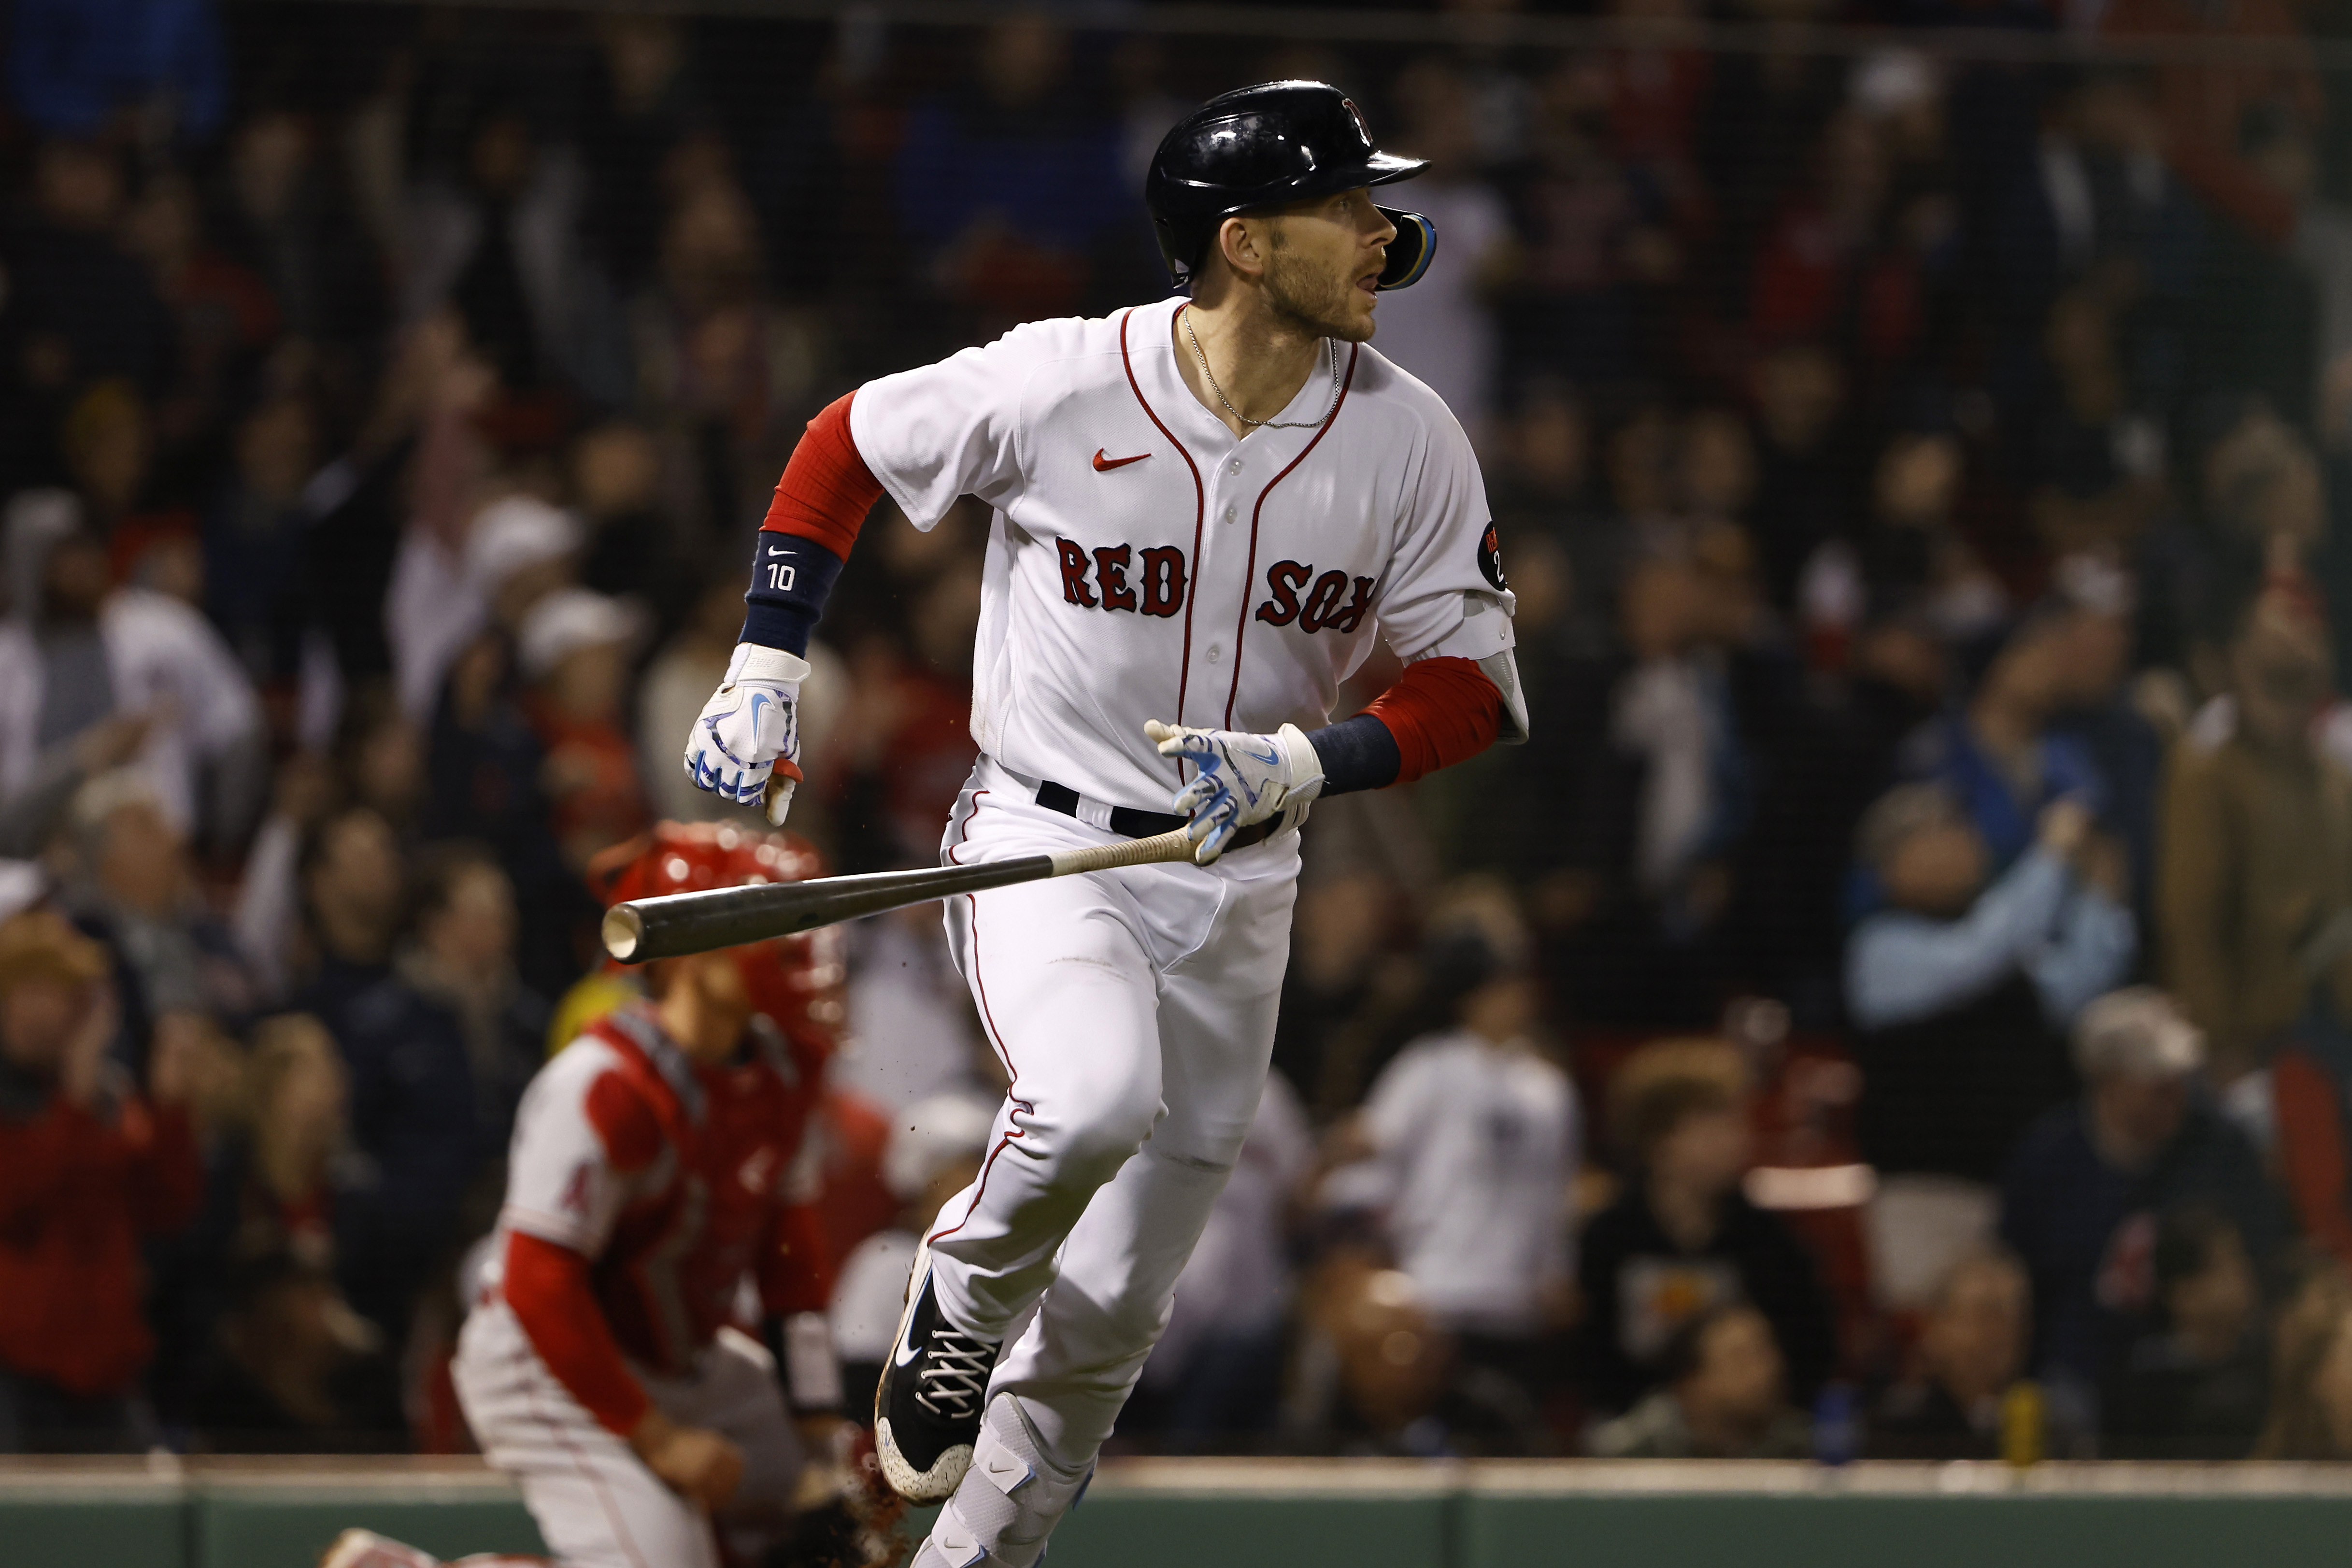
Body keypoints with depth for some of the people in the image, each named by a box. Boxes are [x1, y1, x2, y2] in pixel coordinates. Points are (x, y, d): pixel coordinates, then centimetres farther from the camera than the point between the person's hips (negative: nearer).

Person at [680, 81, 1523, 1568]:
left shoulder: (1409, 438, -8)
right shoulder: (1057, 386, -15)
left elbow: (1478, 682, -4)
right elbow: (848, 443, 2)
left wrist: (1304, 764, -21)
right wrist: (766, 668, -2)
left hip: (1234, 885, 4)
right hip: (1040, 847, -4)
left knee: (1113, 1312, 7)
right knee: (1096, 1097, -34)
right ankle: (964, 1291, -3)